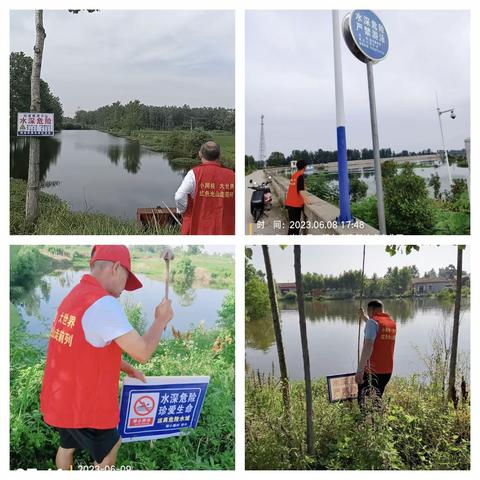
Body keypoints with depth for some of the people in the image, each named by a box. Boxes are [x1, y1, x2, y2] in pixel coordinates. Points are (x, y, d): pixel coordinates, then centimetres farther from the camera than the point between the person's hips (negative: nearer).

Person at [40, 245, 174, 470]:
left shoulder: (73, 297, 5)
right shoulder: (103, 303, -27)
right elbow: (142, 352, -25)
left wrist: (128, 369, 15)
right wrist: (161, 320, -10)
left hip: (61, 398, 9)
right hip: (84, 404, -8)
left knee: (67, 445, 28)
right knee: (106, 455, 14)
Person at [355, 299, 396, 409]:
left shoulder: (373, 322, -13)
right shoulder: (392, 323, 11)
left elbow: (368, 347, -23)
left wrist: (359, 370, -26)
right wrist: (364, 317, 41)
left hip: (371, 371, -7)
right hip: (387, 371, 7)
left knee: (364, 403, 3)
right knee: (376, 400, 19)